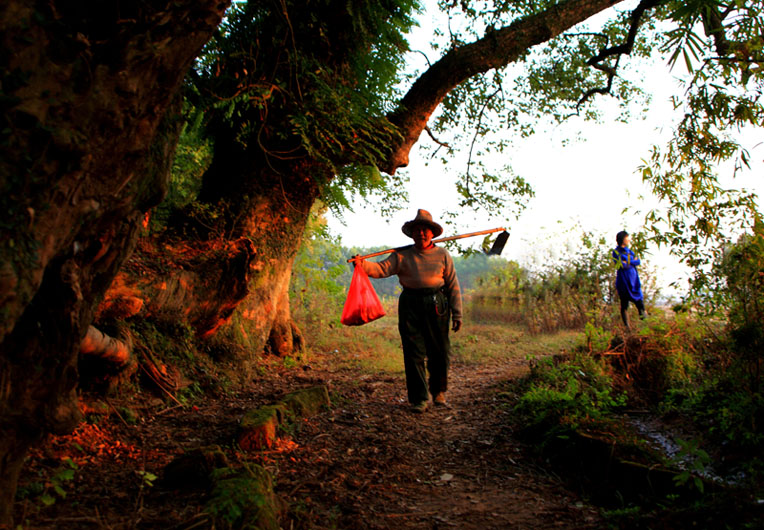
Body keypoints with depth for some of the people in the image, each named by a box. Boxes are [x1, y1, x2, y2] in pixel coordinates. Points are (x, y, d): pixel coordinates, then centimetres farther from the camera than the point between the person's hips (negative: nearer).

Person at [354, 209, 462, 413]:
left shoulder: (442, 255, 9)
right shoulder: (402, 255, 7)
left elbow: (453, 286, 9)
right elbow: (382, 269, -6)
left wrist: (457, 314, 4)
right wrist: (363, 265, -26)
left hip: (436, 304, 1)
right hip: (410, 304, 0)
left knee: (440, 352, 5)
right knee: (413, 352, -2)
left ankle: (438, 391, 28)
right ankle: (419, 399, 8)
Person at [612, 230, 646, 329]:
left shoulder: (629, 251, 16)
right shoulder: (616, 251, -4)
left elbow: (638, 261, 4)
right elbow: (623, 265, -15)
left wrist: (627, 262, -12)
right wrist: (632, 261, -2)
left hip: (634, 280, 6)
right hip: (623, 280, -6)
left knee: (639, 302, 1)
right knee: (624, 304, -2)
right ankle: (626, 325, 4)